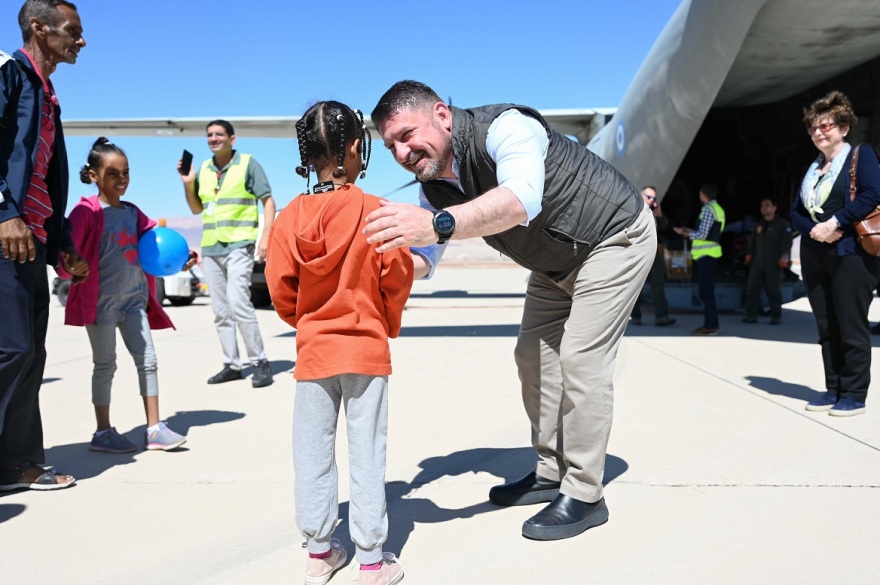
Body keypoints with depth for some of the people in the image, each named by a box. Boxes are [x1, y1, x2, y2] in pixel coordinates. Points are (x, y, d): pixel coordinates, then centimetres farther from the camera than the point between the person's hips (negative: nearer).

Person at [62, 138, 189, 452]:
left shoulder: (133, 212, 9)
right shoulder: (87, 211, -10)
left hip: (134, 297, 6)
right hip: (101, 300, -6)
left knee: (147, 359, 4)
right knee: (105, 364, 3)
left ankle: (154, 428, 12)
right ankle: (103, 433, 15)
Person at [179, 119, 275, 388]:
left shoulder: (248, 164, -2)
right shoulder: (204, 169, 13)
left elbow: (268, 201, -3)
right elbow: (197, 209, 20)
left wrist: (266, 236, -14)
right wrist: (188, 184, 3)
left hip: (238, 245, -6)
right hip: (210, 247, 6)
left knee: (238, 303, -17)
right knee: (220, 310, 7)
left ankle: (260, 362, -7)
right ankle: (232, 365, 15)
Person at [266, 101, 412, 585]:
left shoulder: (290, 217, -4)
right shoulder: (375, 212, -11)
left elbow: (281, 289, -1)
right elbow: (397, 277, -6)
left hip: (313, 351, 2)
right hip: (367, 350, -2)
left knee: (313, 454, 12)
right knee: (366, 454, 5)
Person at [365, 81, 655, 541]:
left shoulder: (504, 127, -34)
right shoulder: (434, 184, -7)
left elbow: (523, 199, -54)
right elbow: (423, 260, -3)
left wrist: (437, 223, -69)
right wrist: (383, 262, -25)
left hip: (615, 238, -9)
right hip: (556, 260, 9)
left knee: (580, 359, -13)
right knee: (533, 356, 9)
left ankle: (584, 496, -2)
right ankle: (550, 473, 23)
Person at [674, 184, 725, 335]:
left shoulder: (708, 209, -13)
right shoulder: (717, 209, 17)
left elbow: (702, 234, -18)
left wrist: (686, 233, -4)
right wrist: (691, 233, 18)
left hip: (706, 255, -10)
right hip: (709, 254, 10)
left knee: (706, 291, -7)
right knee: (706, 290, 14)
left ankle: (710, 326, -4)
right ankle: (711, 324, 19)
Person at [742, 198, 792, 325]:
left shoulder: (782, 224, 1)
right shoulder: (759, 225, 21)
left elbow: (787, 241, -8)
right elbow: (753, 242, 26)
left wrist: (785, 257, -18)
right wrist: (749, 254, 18)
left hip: (774, 263, -6)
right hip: (758, 262, 6)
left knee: (774, 290, -2)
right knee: (751, 288, -1)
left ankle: (776, 316, 5)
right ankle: (751, 315, 2)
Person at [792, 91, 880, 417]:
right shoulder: (813, 168, 19)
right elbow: (796, 212, 14)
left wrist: (835, 222, -19)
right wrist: (814, 229, -6)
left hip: (850, 253, -7)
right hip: (814, 255, 7)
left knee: (851, 327, -3)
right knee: (826, 328, 9)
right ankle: (834, 390, 16)